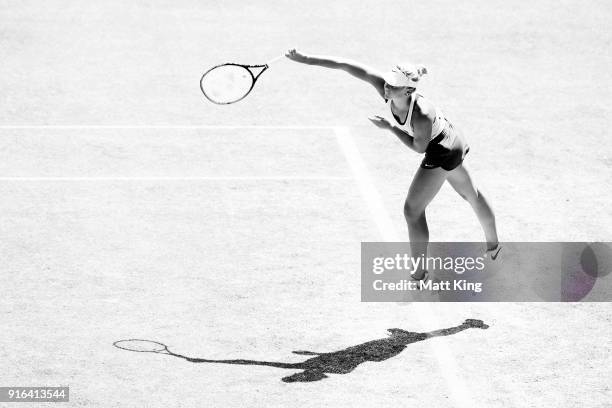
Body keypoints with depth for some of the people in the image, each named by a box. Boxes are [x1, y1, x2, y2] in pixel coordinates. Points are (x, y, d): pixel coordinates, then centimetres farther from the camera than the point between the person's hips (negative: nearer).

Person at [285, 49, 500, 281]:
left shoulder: (422, 116, -41)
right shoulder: (386, 89, -24)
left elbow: (419, 147, -22)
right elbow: (348, 66, -27)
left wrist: (390, 127, -24)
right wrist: (306, 59, -32)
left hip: (441, 153, -9)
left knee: (413, 210, -3)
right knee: (470, 194, 29)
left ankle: (419, 275, 9)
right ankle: (493, 245, 53)